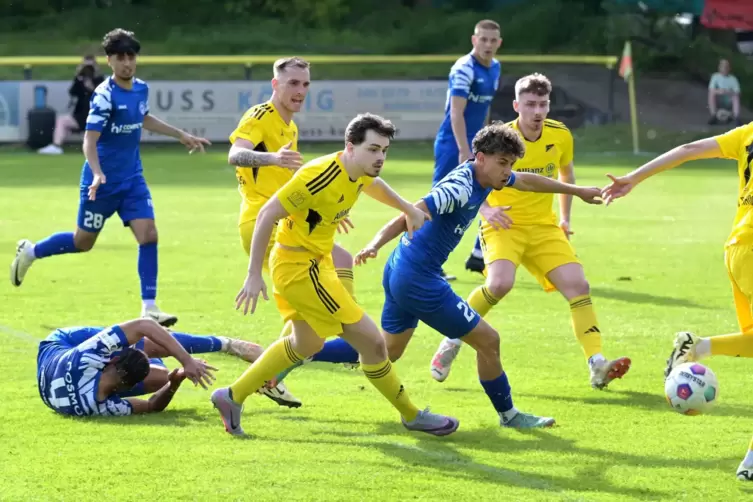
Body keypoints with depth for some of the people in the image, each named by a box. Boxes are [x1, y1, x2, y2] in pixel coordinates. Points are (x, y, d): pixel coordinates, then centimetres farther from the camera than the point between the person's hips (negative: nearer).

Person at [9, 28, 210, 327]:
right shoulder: (105, 95, -19)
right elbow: (89, 140, -25)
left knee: (148, 235, -10)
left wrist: (181, 136, 30)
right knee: (83, 242, 8)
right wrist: (97, 174, -41)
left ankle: (149, 308, -6)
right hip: (103, 182, -6)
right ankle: (30, 252, 34)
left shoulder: (141, 89, 3)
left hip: (133, 179, 6)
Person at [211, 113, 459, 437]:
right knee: (371, 341, -6)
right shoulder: (321, 176, -28)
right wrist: (254, 275, -27)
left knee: (306, 344, 28)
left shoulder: (358, 172, -1)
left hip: (316, 261, 10)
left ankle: (232, 396, 36)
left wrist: (408, 209, 29)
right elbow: (267, 215, -27)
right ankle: (412, 416, 10)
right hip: (299, 267, -10)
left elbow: (373, 184, 27)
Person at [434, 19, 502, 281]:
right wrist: (464, 151, -27)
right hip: (452, 144, -8)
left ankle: (478, 257, 14)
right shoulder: (464, 68, -17)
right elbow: (456, 112, -23)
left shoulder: (495, 68, 9)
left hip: (474, 143, 8)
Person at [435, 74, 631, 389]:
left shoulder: (560, 136, -2)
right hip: (504, 225, -4)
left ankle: (597, 366, -12)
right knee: (500, 283, -30)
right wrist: (485, 209, -19)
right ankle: (452, 343, -9)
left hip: (544, 227, 4)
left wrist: (565, 218, 17)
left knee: (578, 285, -13)